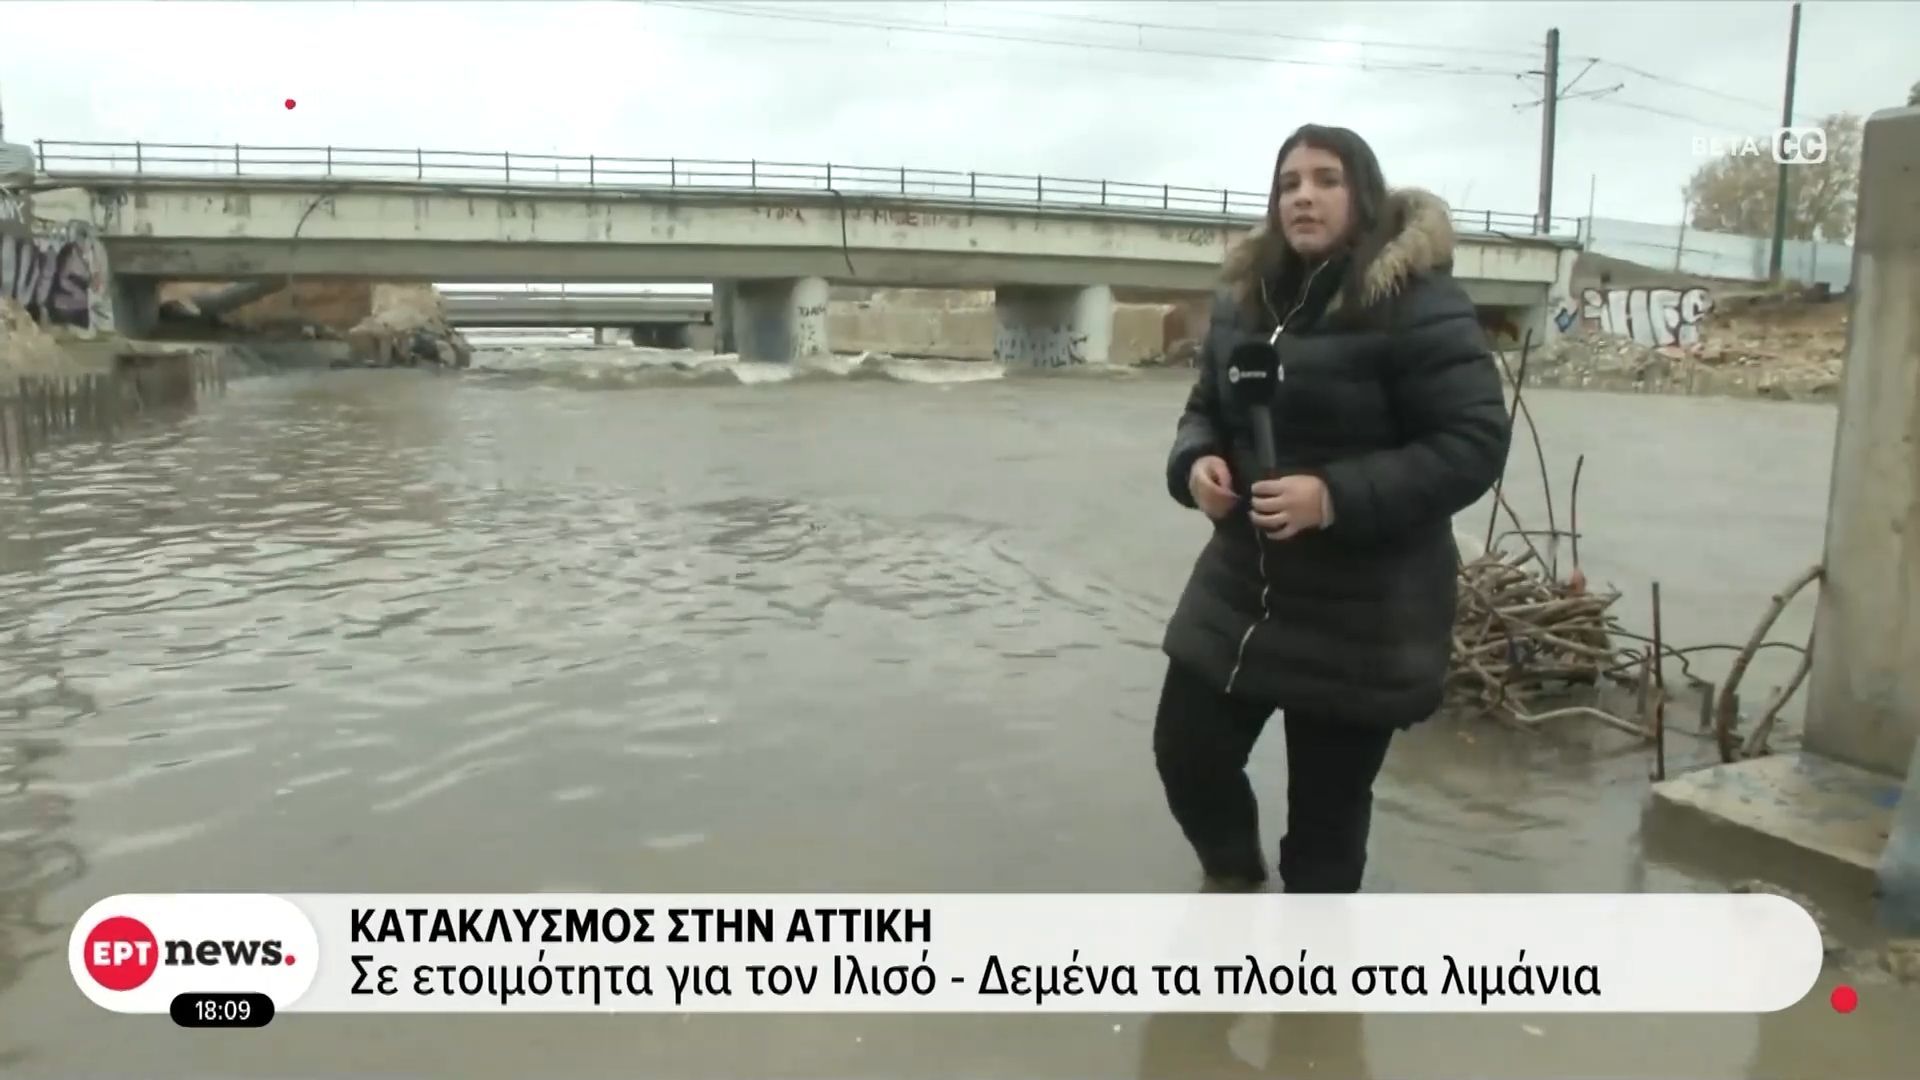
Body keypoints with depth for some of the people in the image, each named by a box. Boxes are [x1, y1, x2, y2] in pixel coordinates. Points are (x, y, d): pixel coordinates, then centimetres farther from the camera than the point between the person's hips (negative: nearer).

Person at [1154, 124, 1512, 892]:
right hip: (1241, 584, 6)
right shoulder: (1245, 294, 5)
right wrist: (1197, 462, -9)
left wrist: (1337, 497, -28)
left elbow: (1474, 445, -18)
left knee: (1328, 807, 9)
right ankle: (1232, 872, 44)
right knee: (1186, 750, 11)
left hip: (1363, 615, -6)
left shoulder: (1418, 303, -15)